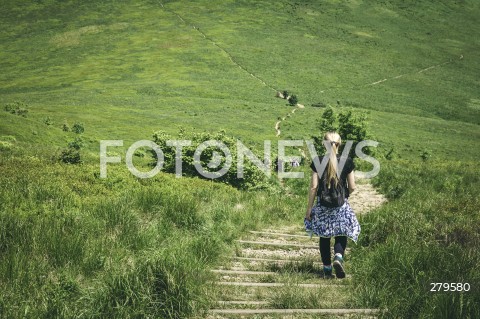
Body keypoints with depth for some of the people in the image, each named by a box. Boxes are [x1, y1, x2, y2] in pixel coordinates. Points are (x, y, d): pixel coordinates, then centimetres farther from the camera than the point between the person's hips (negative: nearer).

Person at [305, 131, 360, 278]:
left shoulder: (317, 162, -6)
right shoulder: (347, 162, -4)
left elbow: (313, 187, -6)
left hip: (322, 205, 1)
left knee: (324, 237, 13)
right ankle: (338, 257, -15)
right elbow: (352, 187, -1)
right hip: (341, 205, 0)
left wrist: (309, 208, 1)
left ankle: (327, 269, 17)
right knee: (341, 236, 12)